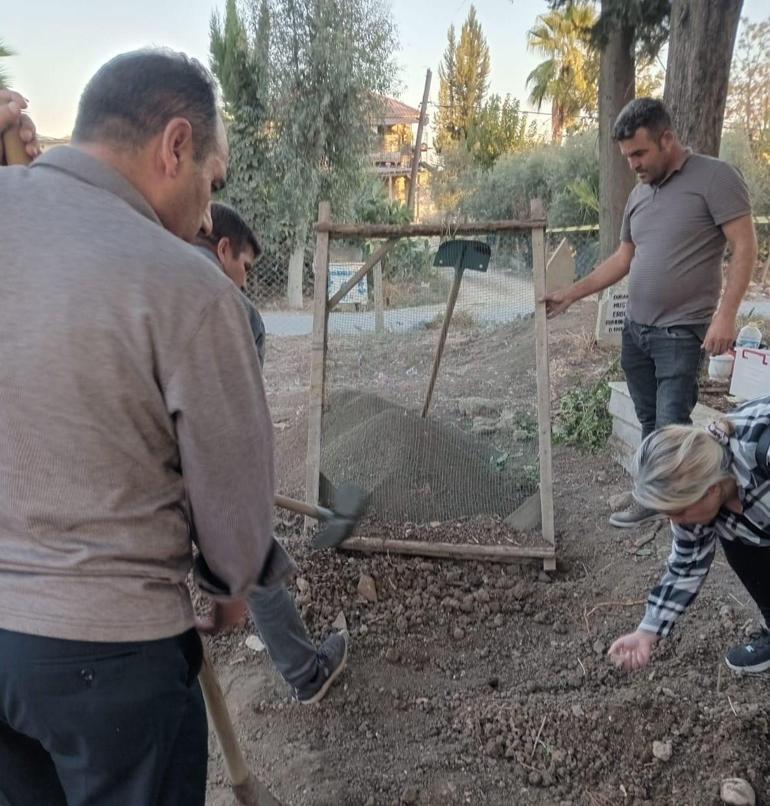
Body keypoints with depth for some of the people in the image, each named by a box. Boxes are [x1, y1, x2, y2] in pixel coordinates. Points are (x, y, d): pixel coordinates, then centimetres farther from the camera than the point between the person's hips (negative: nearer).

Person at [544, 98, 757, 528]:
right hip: (635, 329, 7)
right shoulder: (639, 194, 13)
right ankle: (653, 499, 24)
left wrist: (726, 314, -20)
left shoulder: (715, 176, -8)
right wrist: (571, 294, 13)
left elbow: (745, 246, -11)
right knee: (650, 424, 13)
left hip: (681, 333, -7)